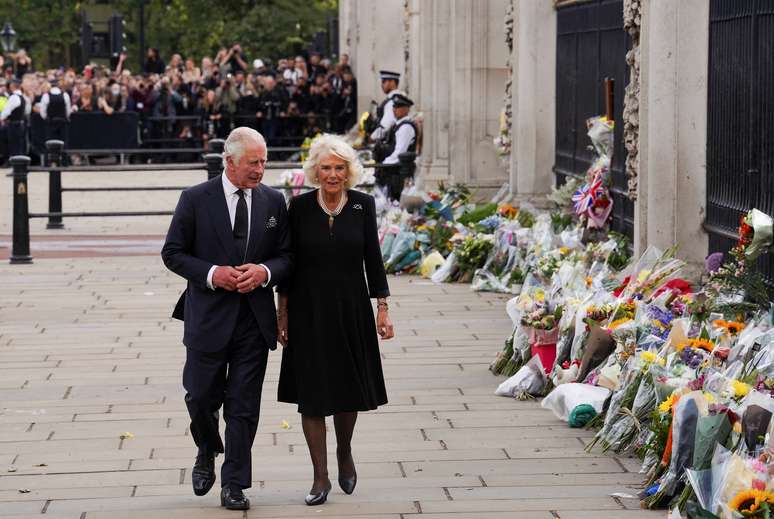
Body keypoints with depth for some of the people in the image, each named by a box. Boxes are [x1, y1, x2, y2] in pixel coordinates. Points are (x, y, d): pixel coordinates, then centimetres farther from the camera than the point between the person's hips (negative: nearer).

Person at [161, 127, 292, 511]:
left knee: (244, 406, 2)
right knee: (201, 396, 8)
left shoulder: (273, 202, 4)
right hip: (208, 317, -2)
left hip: (255, 319, 2)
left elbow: (287, 255, 9)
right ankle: (207, 453, 38)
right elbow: (173, 253, -2)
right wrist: (211, 274, -16)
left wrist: (265, 272, -13)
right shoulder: (196, 200, -5)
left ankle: (234, 484, 10)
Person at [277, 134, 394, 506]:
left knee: (349, 389, 9)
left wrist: (382, 309, -1)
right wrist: (283, 314, -1)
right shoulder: (300, 207, -4)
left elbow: (373, 259, 2)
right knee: (311, 394, 0)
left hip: (351, 310, 1)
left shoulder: (363, 205, -2)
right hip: (309, 312, -1)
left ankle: (345, 452, 37)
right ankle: (320, 478, 7)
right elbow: (288, 262, 1)